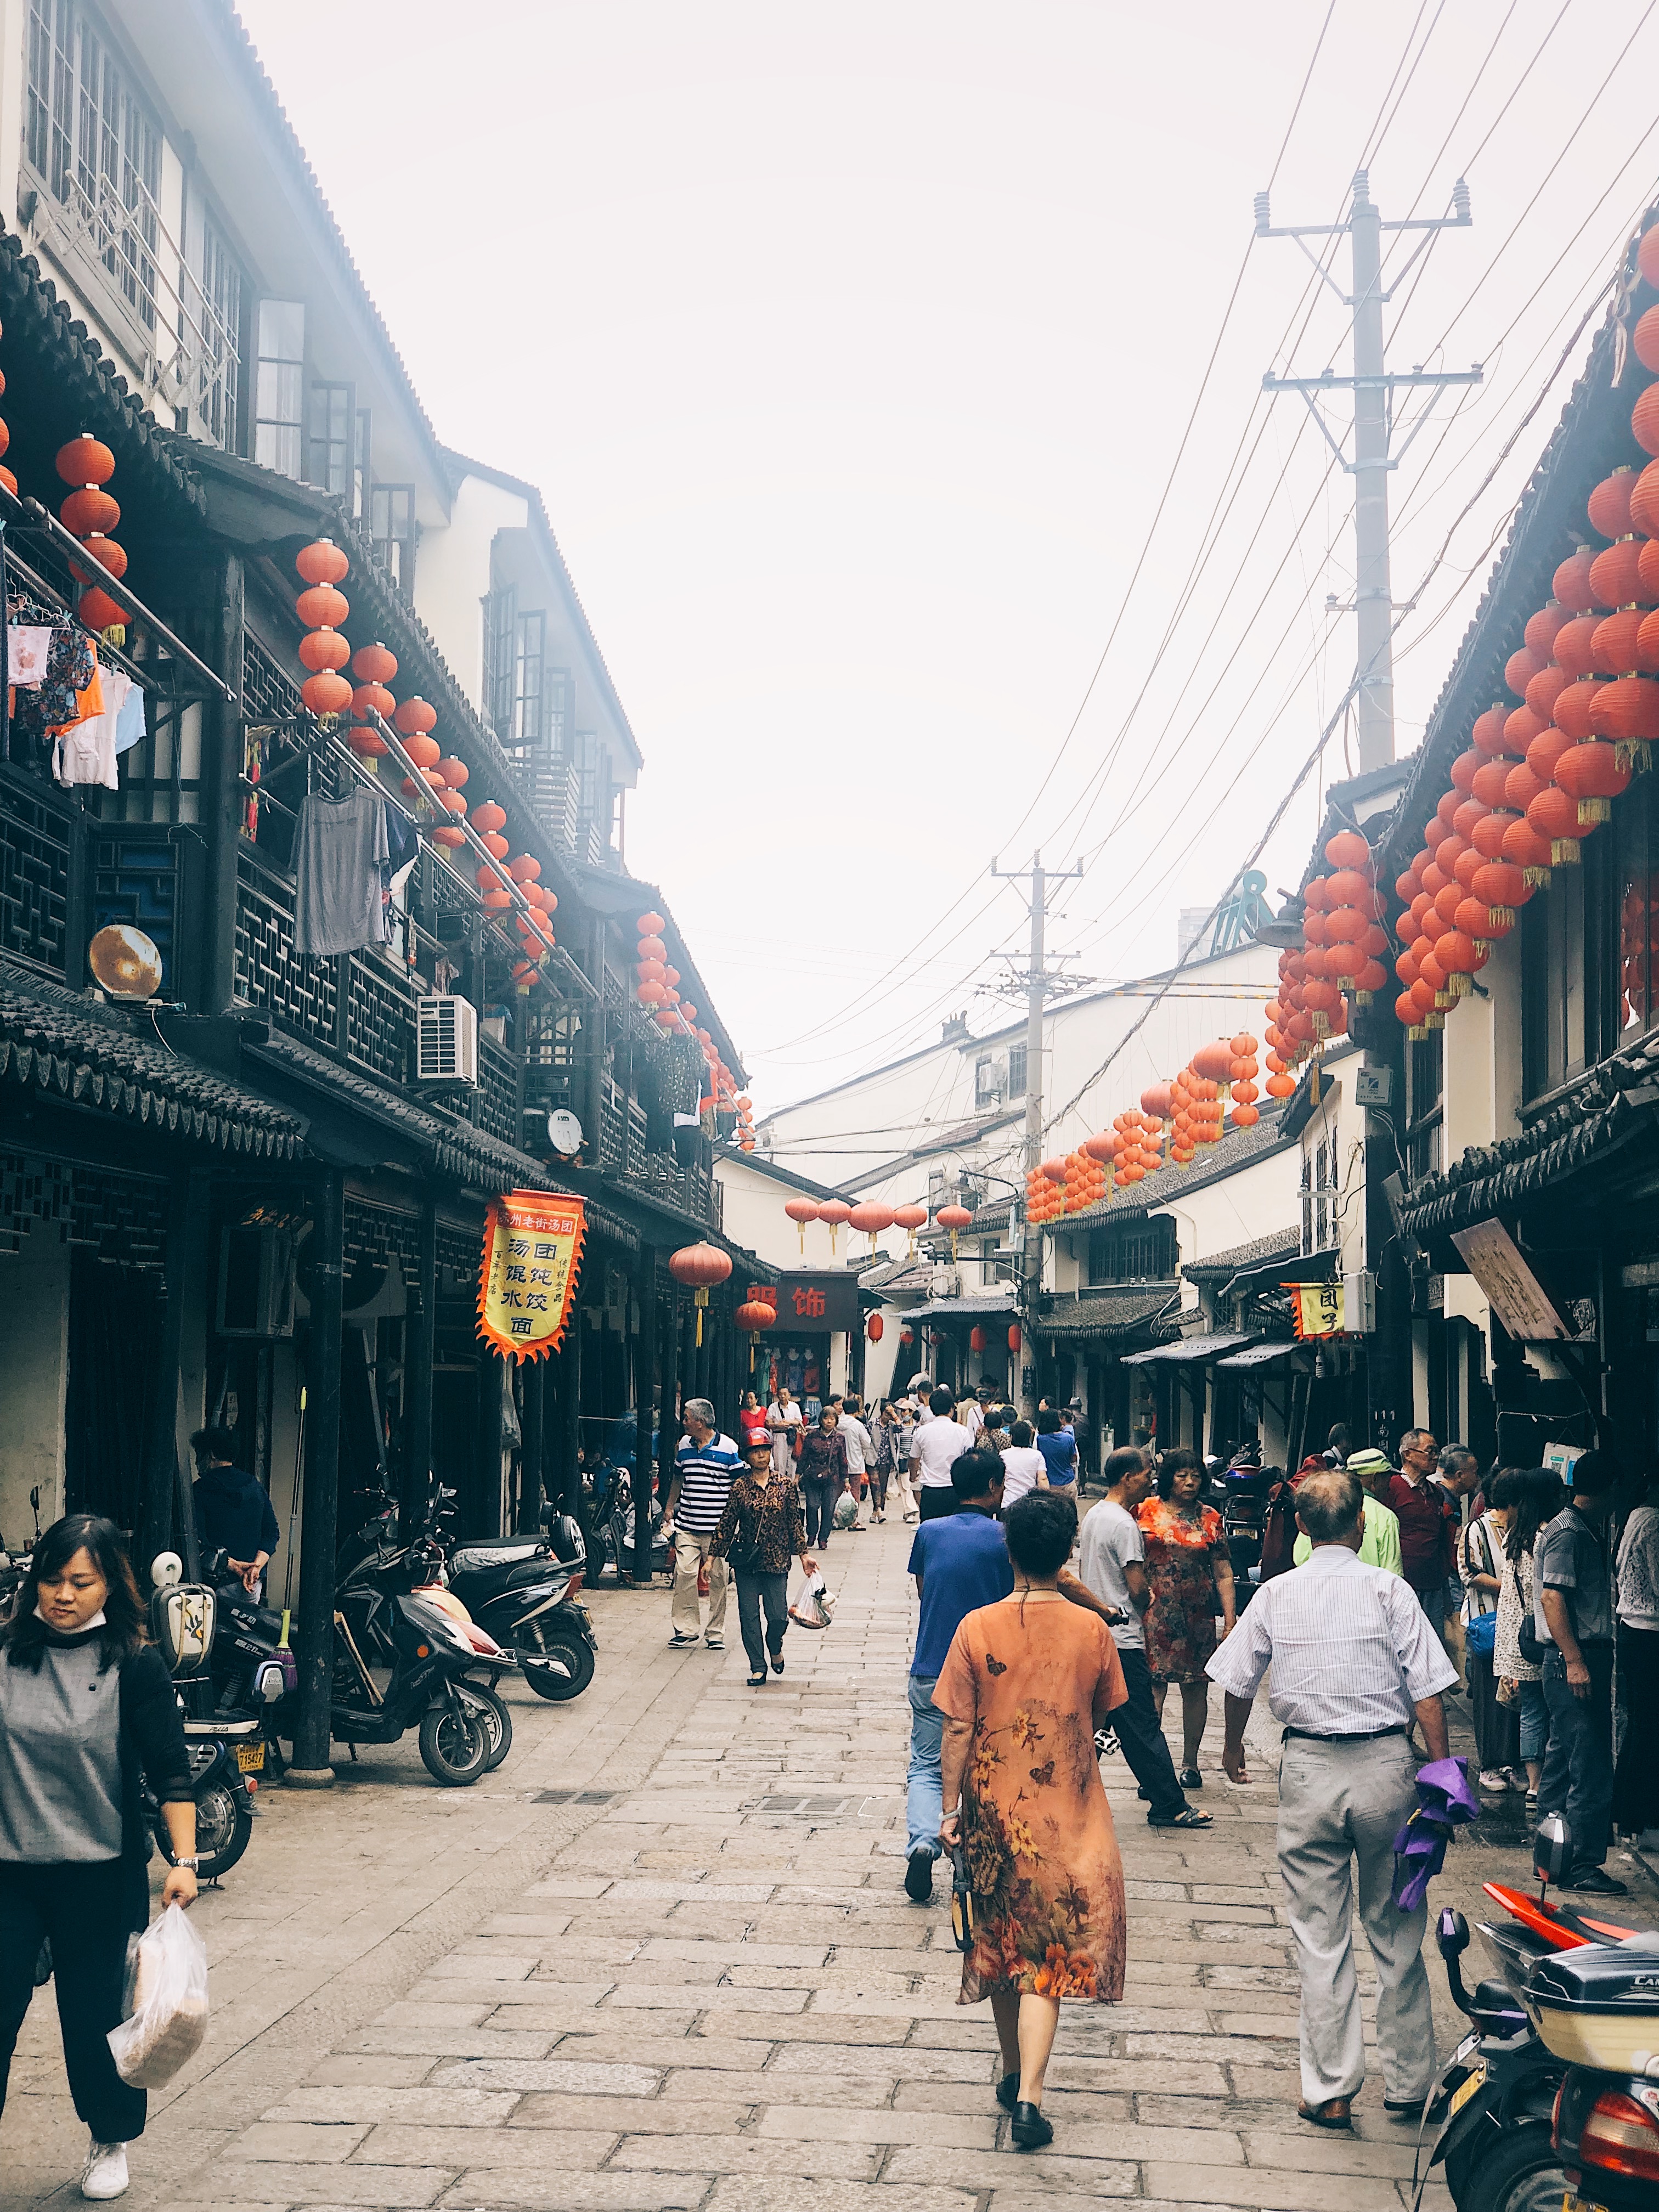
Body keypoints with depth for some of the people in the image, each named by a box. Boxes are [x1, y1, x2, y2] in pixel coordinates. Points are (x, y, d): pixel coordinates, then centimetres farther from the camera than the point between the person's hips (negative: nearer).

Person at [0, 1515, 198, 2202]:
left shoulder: (136, 1665, -7)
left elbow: (171, 1773, -7)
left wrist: (184, 1860, -14)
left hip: (101, 1875, -2)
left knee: (96, 2016, 9)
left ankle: (111, 2143, 32)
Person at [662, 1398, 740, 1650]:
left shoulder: (728, 1448, -5)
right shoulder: (684, 1445, 10)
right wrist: (670, 1509, 21)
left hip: (717, 1527, -4)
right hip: (686, 1525, 4)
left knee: (717, 1579, 2)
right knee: (684, 1574, -2)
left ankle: (716, 1633, 11)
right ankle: (685, 1629, 7)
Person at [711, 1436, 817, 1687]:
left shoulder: (786, 1485, 0)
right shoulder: (739, 1487, -1)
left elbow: (795, 1523, 5)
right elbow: (727, 1524, 2)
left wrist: (804, 1555, 2)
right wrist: (712, 1557, 2)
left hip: (777, 1560, 0)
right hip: (746, 1561, 0)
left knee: (778, 1616, -4)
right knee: (749, 1616, 1)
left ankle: (775, 1648, 29)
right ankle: (758, 1667, 14)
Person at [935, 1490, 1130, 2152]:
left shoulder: (978, 1629, -11)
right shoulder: (1092, 1631, -9)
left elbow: (957, 1729, -9)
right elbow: (1101, 1717, 5)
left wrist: (951, 1807, 0)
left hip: (993, 1807, 1)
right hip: (1066, 1812, -1)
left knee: (1002, 1942, 18)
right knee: (1050, 1955, 3)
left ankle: (1013, 2073, 32)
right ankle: (1029, 2096, -9)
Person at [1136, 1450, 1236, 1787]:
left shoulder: (1210, 1519, 7)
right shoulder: (1147, 1510, 2)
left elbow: (1223, 1574, 6)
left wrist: (1230, 1621, 0)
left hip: (1197, 1614, 2)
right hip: (1154, 1613, -2)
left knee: (1196, 1688, 8)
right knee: (1154, 1686, -7)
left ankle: (1190, 1762, 21)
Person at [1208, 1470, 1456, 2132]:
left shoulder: (1275, 1595, 1)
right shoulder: (1390, 1591, -5)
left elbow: (1238, 1683, 11)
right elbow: (1427, 1693, -9)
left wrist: (1233, 1746, 29)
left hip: (1309, 1768, 1)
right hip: (1385, 1764, -1)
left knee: (1320, 1935, 7)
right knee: (1396, 1931, 11)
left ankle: (1330, 2090, 9)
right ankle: (1407, 2083, 20)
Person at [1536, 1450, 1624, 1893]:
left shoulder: (1589, 1531, 16)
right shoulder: (1567, 1533, -14)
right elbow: (1552, 1597, -21)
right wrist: (1574, 1660, -24)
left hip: (1585, 1658, 10)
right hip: (1574, 1661, -10)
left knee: (1564, 1757, 15)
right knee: (1591, 1767, -9)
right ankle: (1581, 1865, -6)